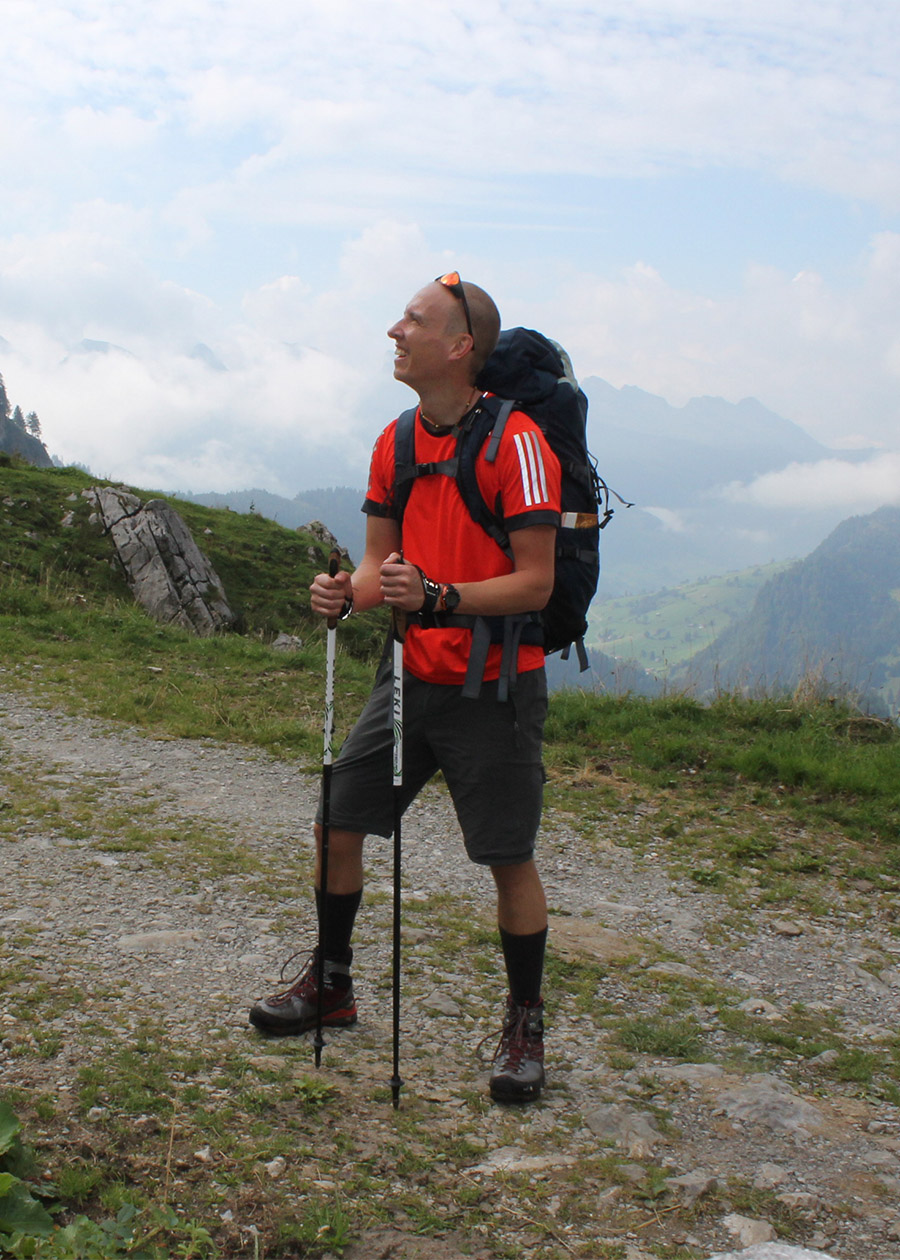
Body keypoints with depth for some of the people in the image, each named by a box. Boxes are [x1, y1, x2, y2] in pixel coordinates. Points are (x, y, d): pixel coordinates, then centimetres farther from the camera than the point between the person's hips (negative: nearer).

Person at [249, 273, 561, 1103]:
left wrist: (437, 597, -30)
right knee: (337, 826, 9)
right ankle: (332, 987, 30)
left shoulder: (516, 441, -15)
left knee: (509, 860, 2)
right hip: (411, 677, 7)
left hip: (495, 684, -6)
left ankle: (526, 1025, 22)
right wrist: (346, 593, -11)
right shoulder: (396, 443, 7)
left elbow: (535, 583, -17)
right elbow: (382, 561, 11)